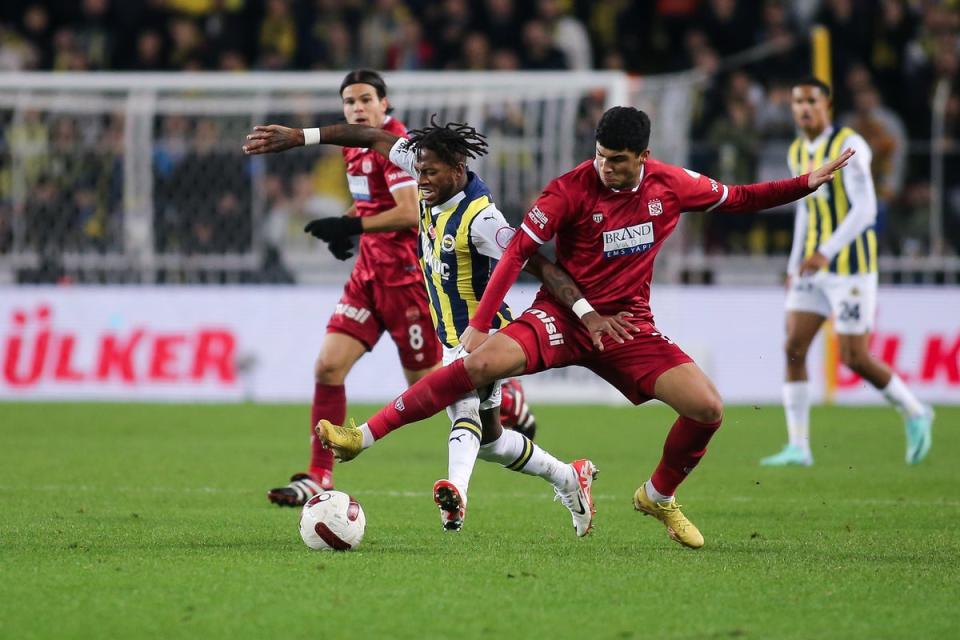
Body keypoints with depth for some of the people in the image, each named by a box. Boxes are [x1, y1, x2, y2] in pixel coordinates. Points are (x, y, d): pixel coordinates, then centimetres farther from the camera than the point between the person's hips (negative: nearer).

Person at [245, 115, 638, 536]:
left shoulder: (480, 218, -26)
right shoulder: (436, 182, -4)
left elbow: (540, 266, -29)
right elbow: (378, 140, 4)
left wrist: (587, 314, -39)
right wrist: (301, 137, 2)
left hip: (485, 336, -9)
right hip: (451, 342, 9)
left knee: (465, 409, -35)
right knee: (488, 438, 19)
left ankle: (456, 491, -61)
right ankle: (569, 478, 38)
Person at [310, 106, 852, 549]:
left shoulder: (671, 185, -3)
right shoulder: (572, 189, -14)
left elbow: (737, 199, 15)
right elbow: (518, 252, -14)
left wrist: (808, 183, 7)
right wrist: (479, 324, -20)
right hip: (563, 317, -3)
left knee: (708, 407, -13)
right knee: (484, 362, -30)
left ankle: (659, 497, 16)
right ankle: (364, 436, -27)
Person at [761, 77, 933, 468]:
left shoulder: (849, 146, -13)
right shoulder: (798, 153, 11)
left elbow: (865, 208, -21)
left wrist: (826, 252, -30)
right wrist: (794, 266, 21)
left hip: (851, 266, -7)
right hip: (812, 267, 7)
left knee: (854, 358, -6)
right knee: (793, 348, -6)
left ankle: (915, 414, 18)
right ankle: (798, 447, -4)